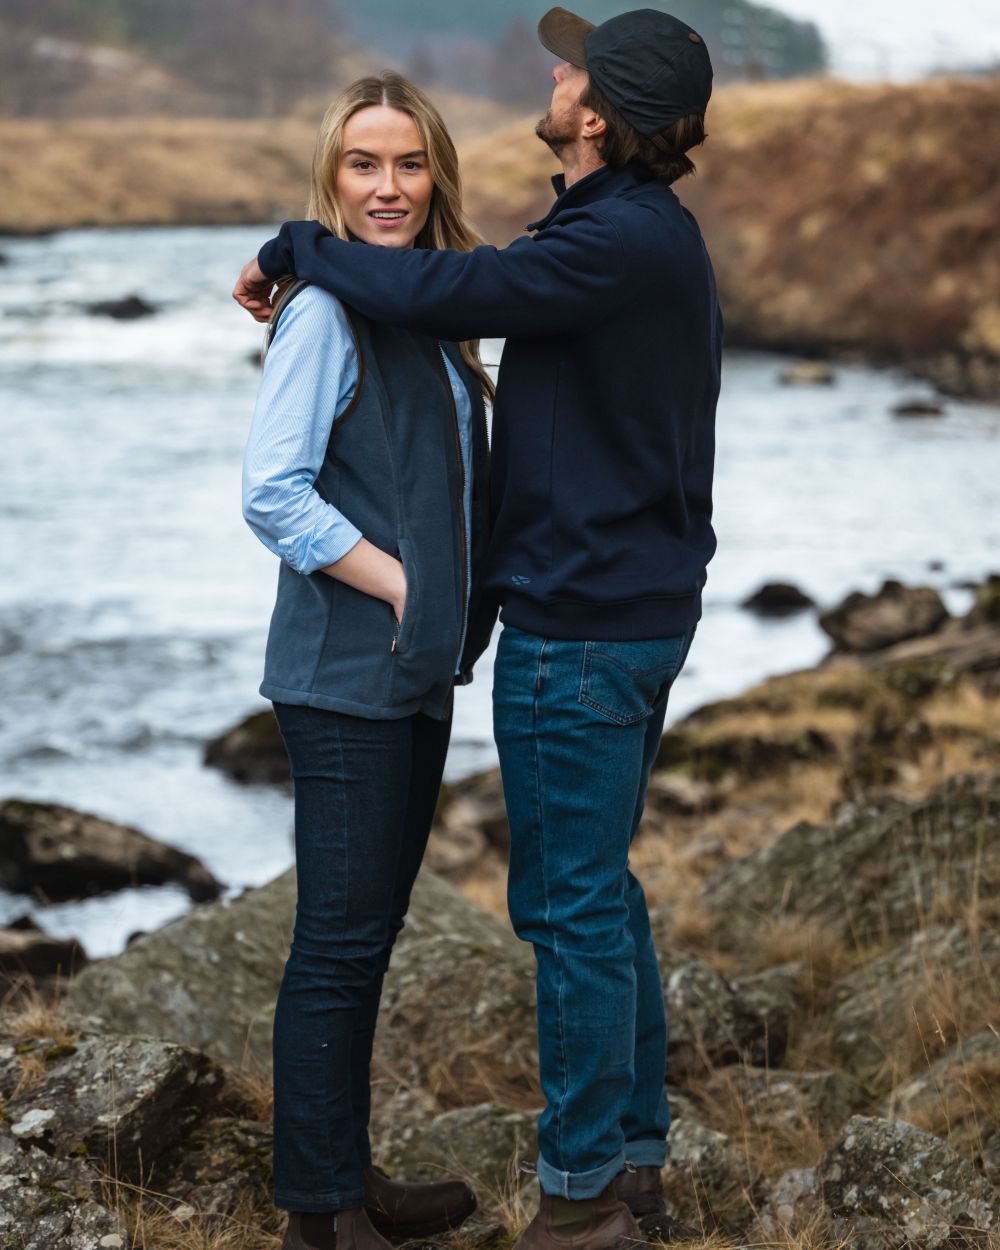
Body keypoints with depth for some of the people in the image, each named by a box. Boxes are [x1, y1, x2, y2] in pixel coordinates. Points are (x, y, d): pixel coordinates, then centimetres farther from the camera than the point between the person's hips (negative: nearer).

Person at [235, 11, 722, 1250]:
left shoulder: (614, 246, -21)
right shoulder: (659, 236, 11)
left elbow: (431, 292, -24)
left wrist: (291, 247, -9)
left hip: (579, 631, -10)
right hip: (642, 608, 10)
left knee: (569, 901, -2)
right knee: (600, 889, 17)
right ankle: (630, 1149, 26)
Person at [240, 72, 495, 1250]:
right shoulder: (328, 310, -14)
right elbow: (272, 495, -20)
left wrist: (459, 607, 7)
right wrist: (399, 588, -16)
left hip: (416, 672, 9)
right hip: (346, 675, -9)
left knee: (369, 931, 16)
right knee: (339, 940, -2)